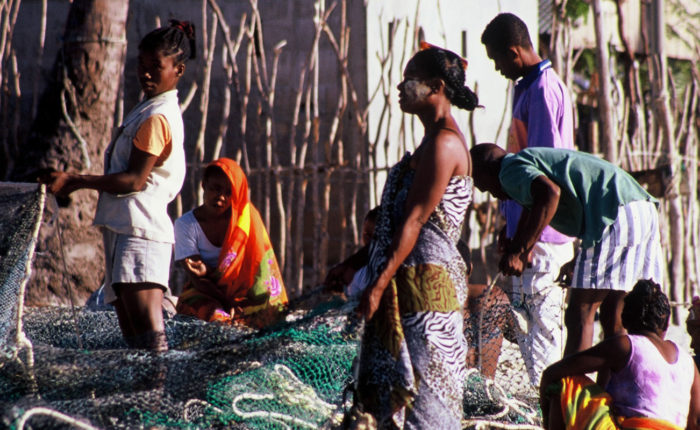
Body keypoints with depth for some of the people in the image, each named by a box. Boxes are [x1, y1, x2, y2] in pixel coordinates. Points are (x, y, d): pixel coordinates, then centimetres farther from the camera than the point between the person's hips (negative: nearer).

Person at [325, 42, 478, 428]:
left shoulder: (443, 143, -14)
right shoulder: (433, 142, 19)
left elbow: (414, 222, -19)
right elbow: (395, 221, 23)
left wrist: (378, 285, -22)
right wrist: (351, 264, 22)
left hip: (425, 281, -10)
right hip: (411, 284, 10)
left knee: (421, 396, -7)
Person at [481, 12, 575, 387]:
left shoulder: (543, 89, -14)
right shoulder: (528, 87, 17)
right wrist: (510, 225, 23)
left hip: (542, 234, -10)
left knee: (537, 325, -8)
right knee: (536, 325, 12)